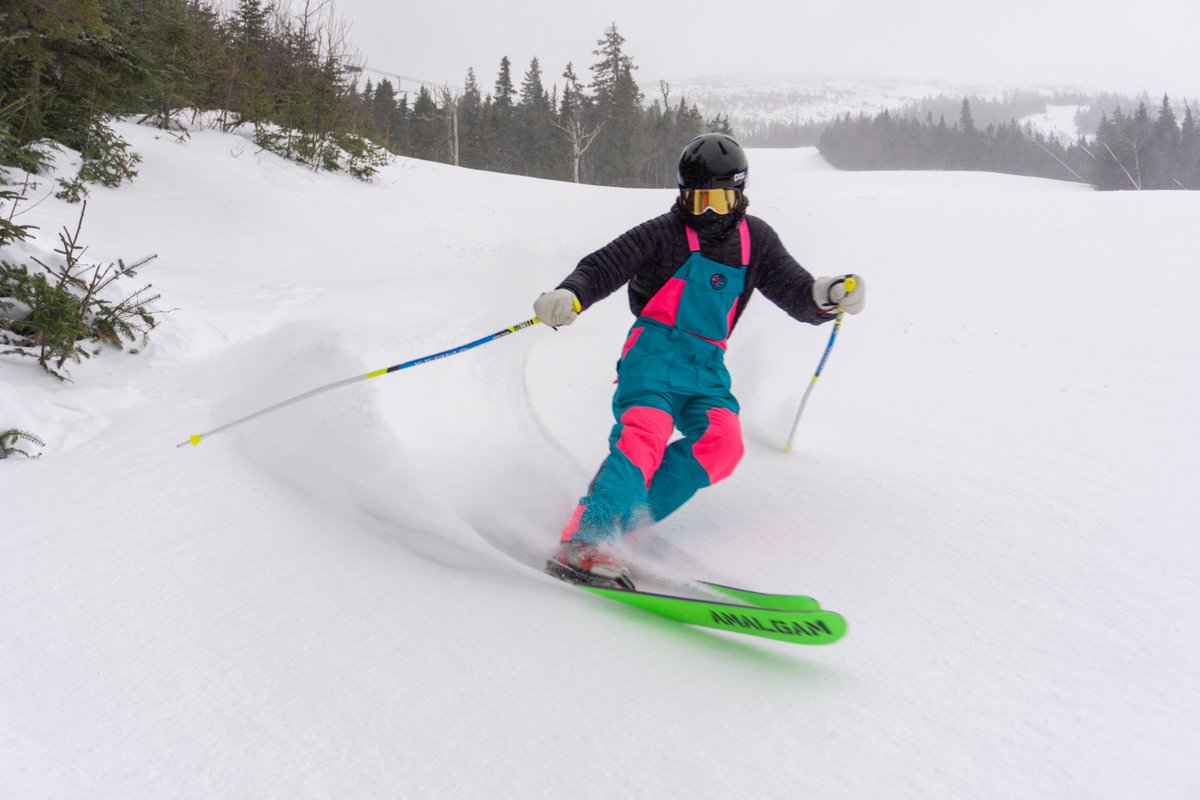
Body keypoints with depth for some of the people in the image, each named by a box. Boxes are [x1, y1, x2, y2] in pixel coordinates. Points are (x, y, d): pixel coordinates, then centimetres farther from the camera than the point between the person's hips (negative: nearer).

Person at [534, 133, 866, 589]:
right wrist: (569, 296, -28)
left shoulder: (755, 240, 11)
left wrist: (830, 295, -16)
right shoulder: (664, 233, -1)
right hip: (656, 350, -4)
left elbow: (796, 292, 7)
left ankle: (629, 517, -18)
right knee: (645, 435, -28)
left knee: (722, 443, -21)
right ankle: (584, 543, -33)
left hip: (707, 364, 4)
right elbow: (602, 267, -7)